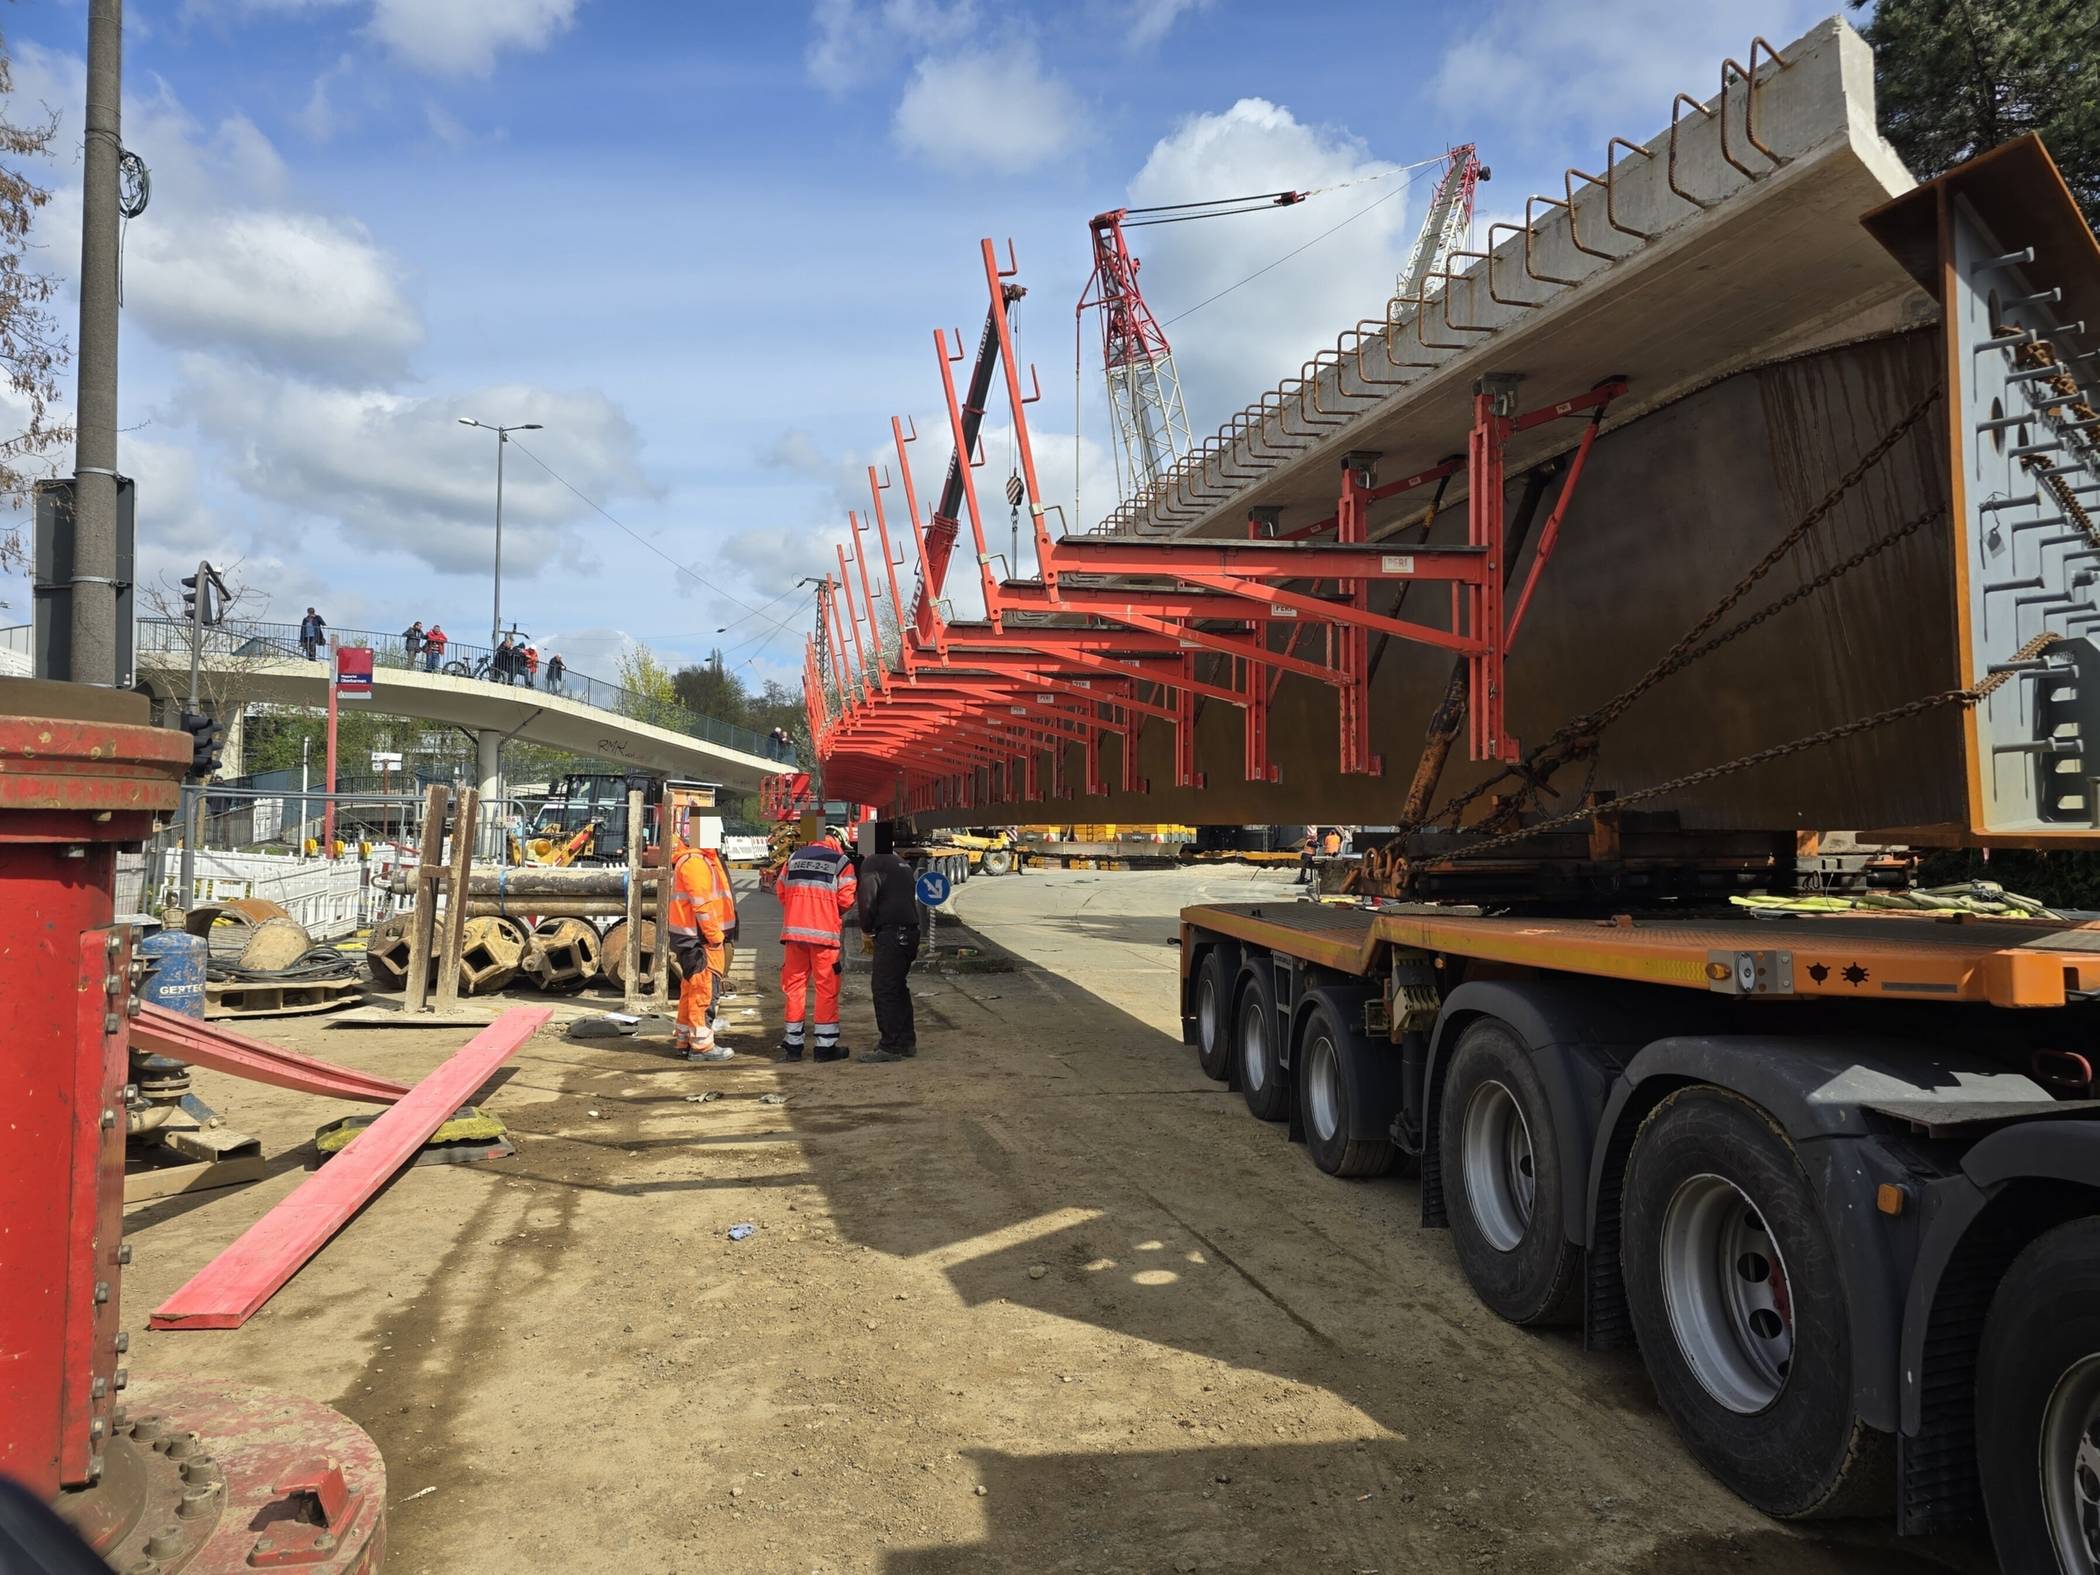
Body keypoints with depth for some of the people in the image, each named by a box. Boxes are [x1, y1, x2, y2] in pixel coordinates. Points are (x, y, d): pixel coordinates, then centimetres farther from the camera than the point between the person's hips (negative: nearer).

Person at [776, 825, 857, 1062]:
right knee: (827, 988, 4)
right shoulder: (841, 862, -2)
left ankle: (793, 1044, 15)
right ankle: (826, 1045, 6)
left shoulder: (795, 857, 11)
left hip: (793, 931, 4)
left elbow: (781, 890, 12)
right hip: (824, 932, -4)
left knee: (794, 985, 11)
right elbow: (846, 899, -7)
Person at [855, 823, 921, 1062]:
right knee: (898, 987, 16)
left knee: (883, 988, -6)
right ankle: (907, 1041, 21)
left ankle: (891, 1046, -8)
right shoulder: (902, 865, 20)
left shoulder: (872, 864, -7)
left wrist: (866, 928, 2)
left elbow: (868, 899, -14)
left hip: (890, 934, -9)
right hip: (910, 932, 9)